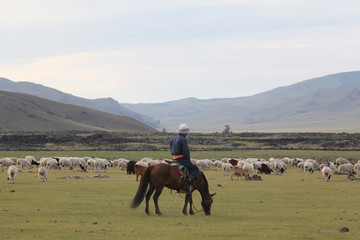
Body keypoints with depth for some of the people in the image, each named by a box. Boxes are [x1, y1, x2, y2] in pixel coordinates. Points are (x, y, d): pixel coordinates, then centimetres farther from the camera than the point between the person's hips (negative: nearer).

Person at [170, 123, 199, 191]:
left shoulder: (174, 138, 15)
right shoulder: (183, 139, -14)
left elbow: (171, 149, 21)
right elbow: (186, 151, -20)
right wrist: (189, 159, -6)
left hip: (174, 158, 10)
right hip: (181, 158, -10)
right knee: (195, 169, -7)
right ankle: (186, 185, -19)